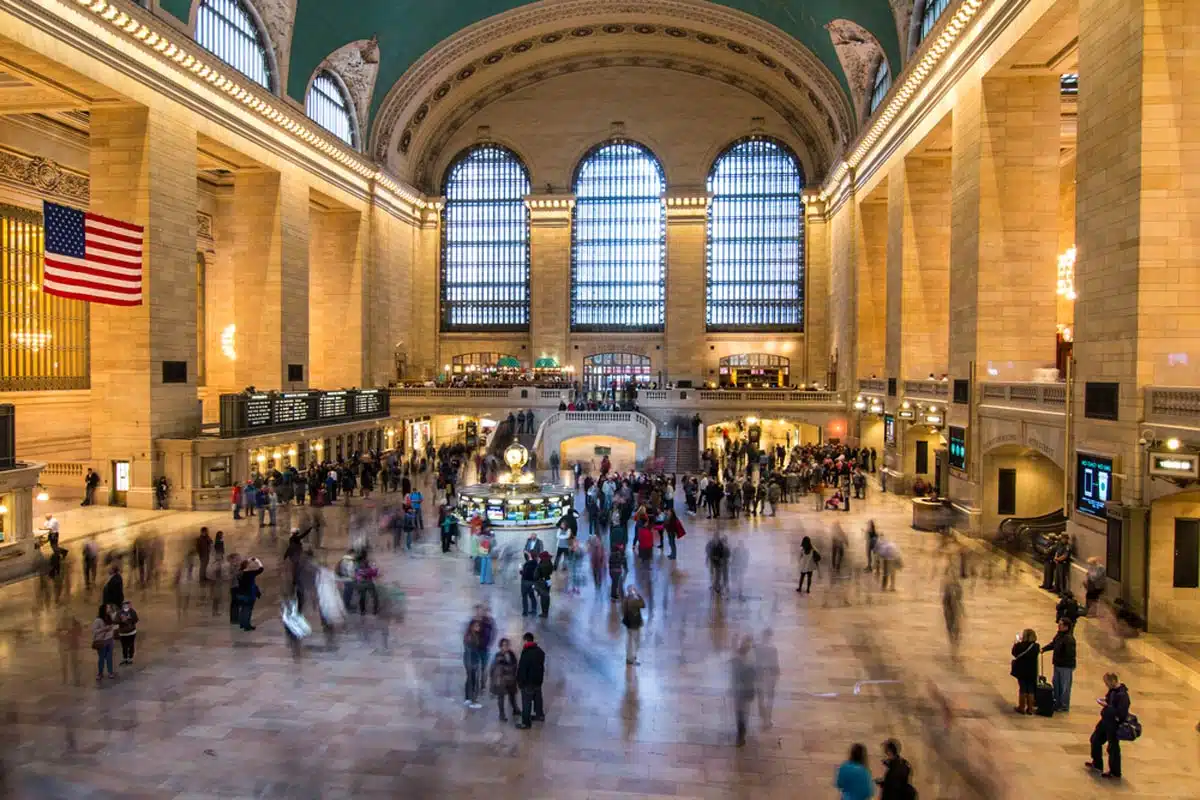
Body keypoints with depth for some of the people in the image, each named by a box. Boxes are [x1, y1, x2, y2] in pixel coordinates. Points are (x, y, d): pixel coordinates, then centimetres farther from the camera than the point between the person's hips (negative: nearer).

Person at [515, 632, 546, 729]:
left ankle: (526, 723, 2)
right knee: (537, 698, 24)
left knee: (526, 702, -1)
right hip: (538, 680, 8)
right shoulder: (540, 651, 1)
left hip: (528, 682, -8)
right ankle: (539, 714, 40)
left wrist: (519, 682, -9)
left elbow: (521, 670, -20)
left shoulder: (526, 654, -23)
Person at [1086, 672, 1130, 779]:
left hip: (1114, 724, -10)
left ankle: (1115, 773, 22)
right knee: (1095, 739, 21)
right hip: (1106, 720, 10)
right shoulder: (1112, 690, 1)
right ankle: (1097, 764, 39)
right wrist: (1105, 700, -2)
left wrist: (1106, 706, -25)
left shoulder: (1122, 695, -27)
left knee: (1113, 748, 5)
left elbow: (1120, 713, -30)